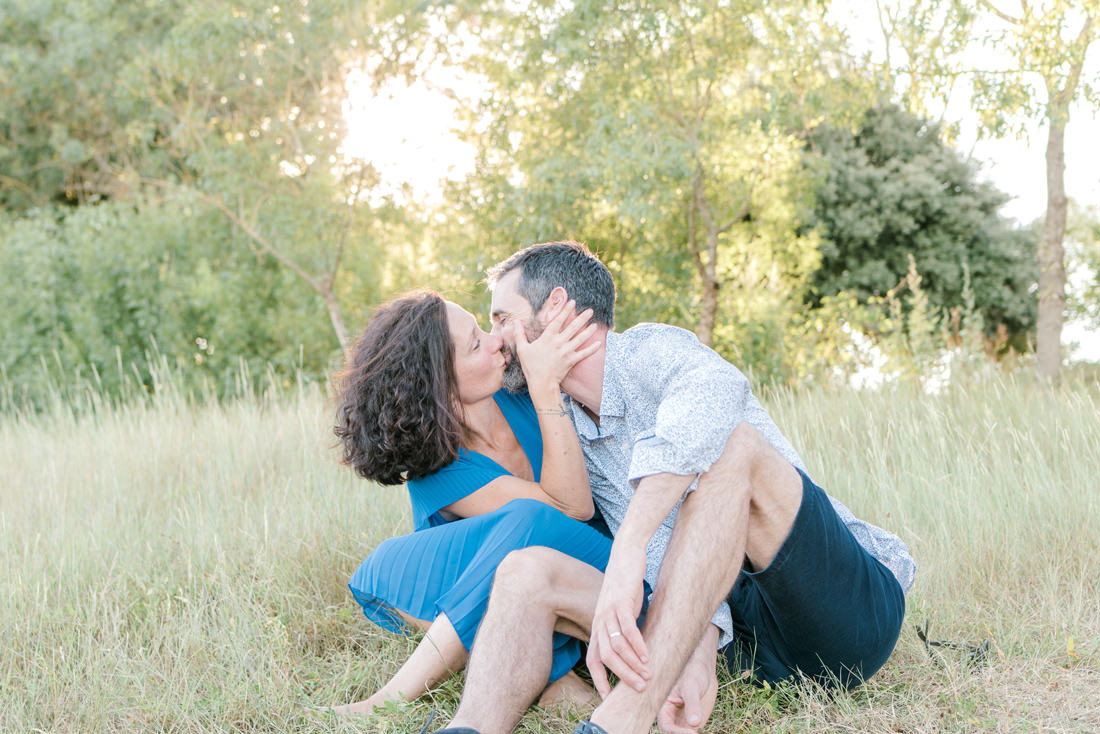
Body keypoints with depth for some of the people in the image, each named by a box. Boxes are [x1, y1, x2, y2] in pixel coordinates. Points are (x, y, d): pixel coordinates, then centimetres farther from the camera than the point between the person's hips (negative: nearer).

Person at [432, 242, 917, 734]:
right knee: (528, 569, -11)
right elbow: (672, 559, 0)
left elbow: (714, 392, -33)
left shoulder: (651, 349, -5)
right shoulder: (570, 435, 14)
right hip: (736, 638, 6)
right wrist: (696, 653, -21)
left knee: (732, 446, -32)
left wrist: (627, 551, -43)